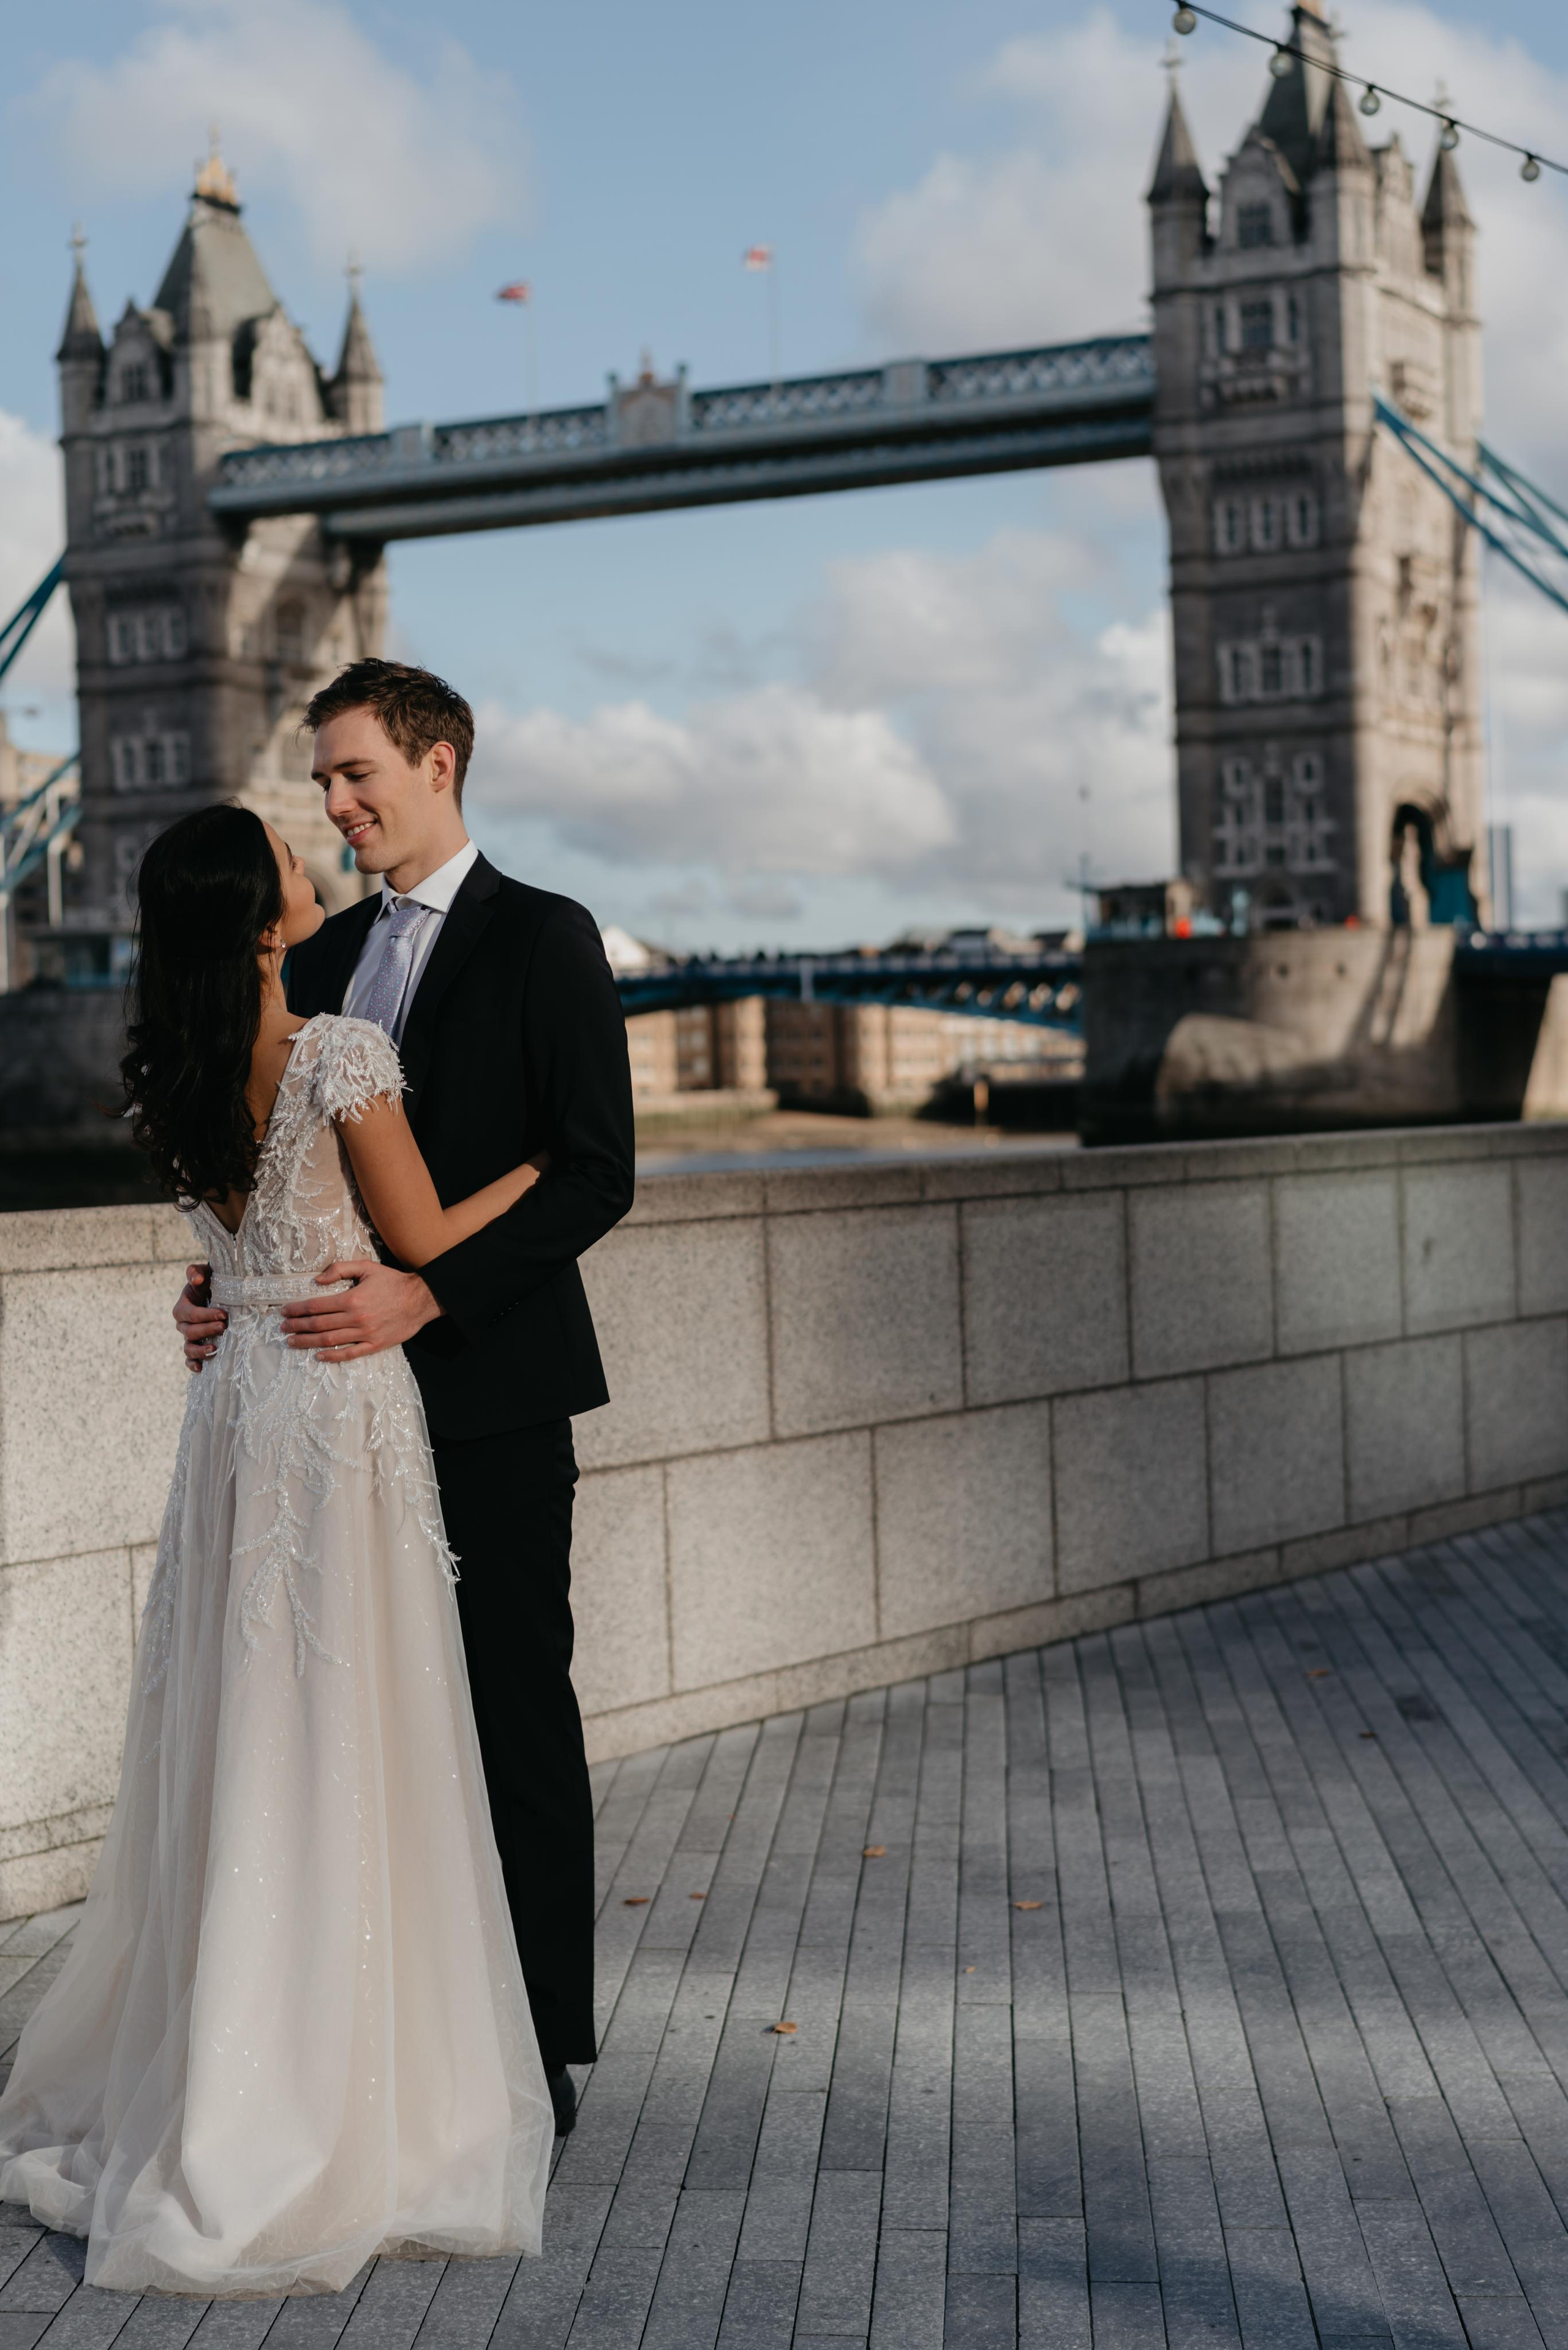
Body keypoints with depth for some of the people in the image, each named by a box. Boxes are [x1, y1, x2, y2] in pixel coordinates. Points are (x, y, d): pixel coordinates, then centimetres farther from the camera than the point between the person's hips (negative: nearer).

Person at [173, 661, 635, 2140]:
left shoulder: (544, 939, -5)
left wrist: (425, 1294, -22)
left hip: (492, 1394, -6)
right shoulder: (323, 959, 16)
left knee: (515, 1718, 0)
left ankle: (534, 2058, 10)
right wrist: (226, 1288, 1)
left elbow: (595, 1173, -13)